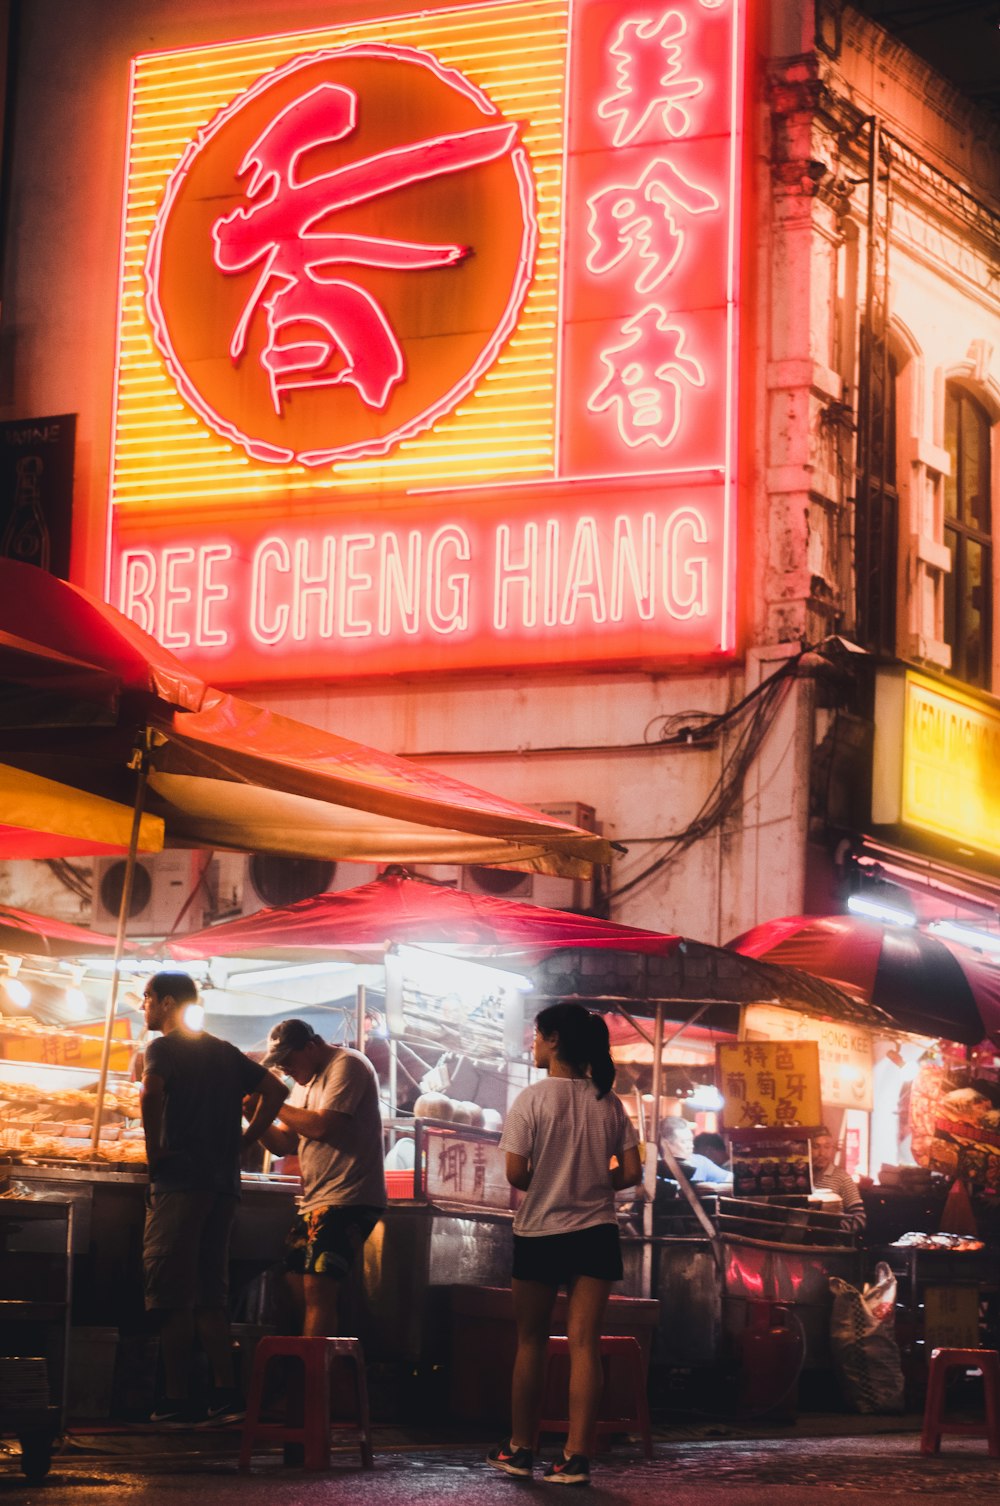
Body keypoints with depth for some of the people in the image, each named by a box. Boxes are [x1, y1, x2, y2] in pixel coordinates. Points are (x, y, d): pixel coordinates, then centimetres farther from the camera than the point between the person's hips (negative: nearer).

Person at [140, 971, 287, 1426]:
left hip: (180, 1181, -7)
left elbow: (151, 1090, -24)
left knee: (172, 1296, -4)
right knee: (209, 1295, 11)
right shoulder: (225, 1052, 18)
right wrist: (241, 1140, 13)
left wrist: (154, 1148, -14)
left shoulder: (164, 1048, -4)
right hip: (224, 1182, 7)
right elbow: (274, 1090, 18)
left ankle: (176, 1401, -6)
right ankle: (225, 1394, 3)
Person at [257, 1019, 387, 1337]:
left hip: (347, 1200, -10)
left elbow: (322, 1127, -18)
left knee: (317, 1289, -18)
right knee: (297, 1285, 2)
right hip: (315, 1201, 10)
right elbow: (284, 1144, 19)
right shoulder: (307, 1080, 22)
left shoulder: (347, 1065, -6)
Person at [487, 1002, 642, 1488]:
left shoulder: (533, 1099, -10)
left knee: (531, 1340, 11)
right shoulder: (608, 1102, 1)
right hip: (596, 1233, 2)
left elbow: (515, 1173, -14)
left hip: (539, 1233, -2)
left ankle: (520, 1448, 19)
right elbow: (630, 1174, 0)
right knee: (584, 1342, 0)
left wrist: (544, 1186, 6)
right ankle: (575, 1456, -4)